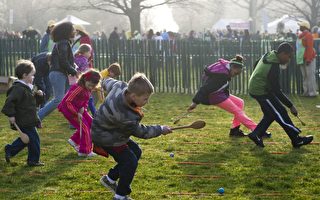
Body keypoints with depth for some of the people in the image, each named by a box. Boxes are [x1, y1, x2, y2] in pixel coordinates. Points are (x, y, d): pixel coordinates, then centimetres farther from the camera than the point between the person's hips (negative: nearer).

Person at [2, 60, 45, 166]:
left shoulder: (26, 88, 14)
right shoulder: (18, 89, -20)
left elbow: (32, 100, 25)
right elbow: (9, 101, -27)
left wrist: (38, 95, 6)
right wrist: (11, 115, -27)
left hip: (28, 120, 10)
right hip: (25, 122, -10)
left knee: (25, 139, 20)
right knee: (34, 139, -3)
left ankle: (10, 150, 29)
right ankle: (33, 160, 8)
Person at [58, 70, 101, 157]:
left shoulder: (88, 89, -3)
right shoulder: (79, 88, -30)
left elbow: (86, 100, 12)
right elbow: (68, 102, -31)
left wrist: (83, 107, -10)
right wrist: (77, 114, -30)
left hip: (78, 108, 9)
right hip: (68, 108, -9)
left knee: (91, 123, 7)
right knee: (84, 126, -13)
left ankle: (74, 140, 20)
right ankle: (84, 151, -3)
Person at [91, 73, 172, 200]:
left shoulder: (120, 86, -21)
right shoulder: (126, 117, -39)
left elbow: (108, 82, 4)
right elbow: (141, 132, -21)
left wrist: (105, 82, 29)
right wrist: (161, 130, -9)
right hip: (106, 138, -9)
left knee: (136, 152, 18)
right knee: (130, 162, -10)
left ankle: (110, 179, 31)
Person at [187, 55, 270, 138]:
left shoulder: (225, 65, 0)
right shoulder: (221, 73, -29)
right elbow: (206, 87, -30)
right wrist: (196, 102, -30)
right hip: (215, 96, -10)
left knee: (240, 103, 12)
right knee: (238, 112, -8)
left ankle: (234, 130, 11)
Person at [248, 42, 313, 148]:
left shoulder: (269, 55, -2)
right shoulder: (274, 67, -29)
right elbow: (277, 91, -25)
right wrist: (291, 106, -20)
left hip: (255, 87, 10)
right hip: (261, 92, -10)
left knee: (271, 114, 17)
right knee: (281, 114, -4)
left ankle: (256, 134, 16)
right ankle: (296, 140, 1)